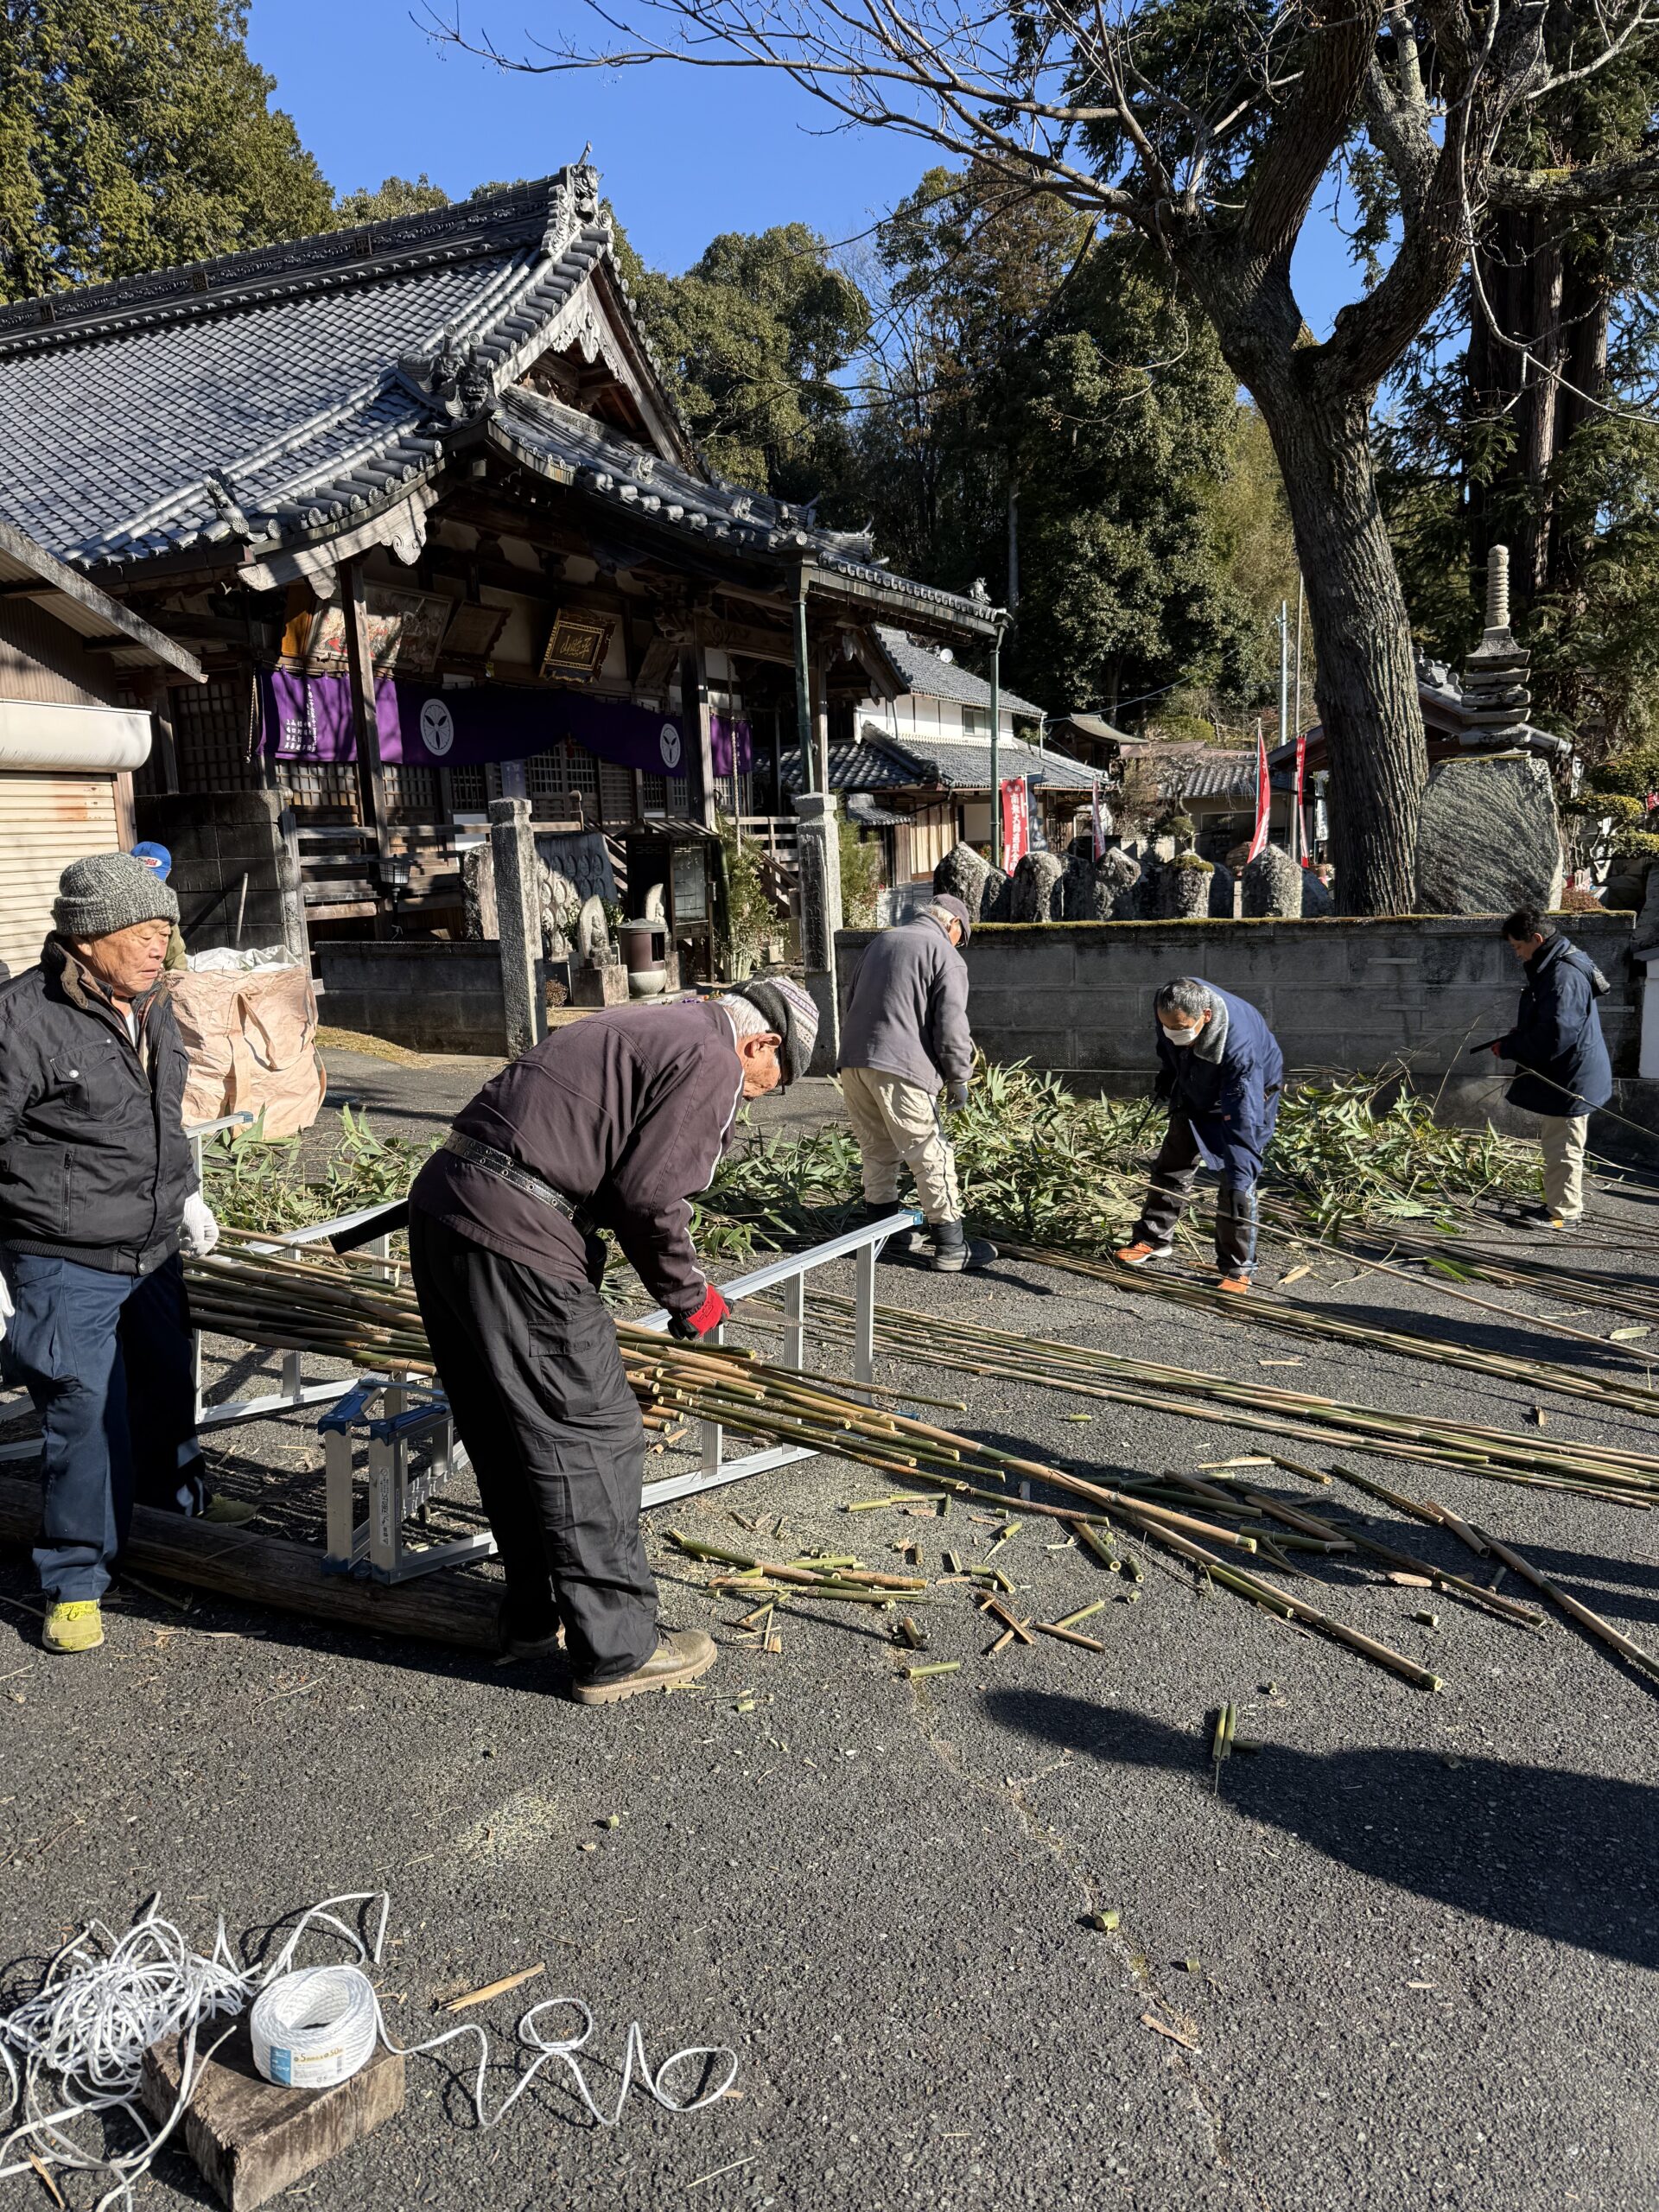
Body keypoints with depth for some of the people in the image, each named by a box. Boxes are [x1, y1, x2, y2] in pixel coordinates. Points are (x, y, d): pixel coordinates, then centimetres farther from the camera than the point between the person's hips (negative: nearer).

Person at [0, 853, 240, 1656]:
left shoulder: (150, 1008, 6)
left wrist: (187, 1194, 22)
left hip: (152, 1253, 8)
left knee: (165, 1380, 22)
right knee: (86, 1416, -3)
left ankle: (175, 1491, 49)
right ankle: (76, 1582, 16)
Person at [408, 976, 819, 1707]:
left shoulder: (639, 1029, 24)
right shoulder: (711, 1063, -4)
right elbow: (646, 1194, -13)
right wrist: (689, 1298, 2)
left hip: (440, 1198, 10)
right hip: (512, 1234, -10)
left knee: (505, 1431, 19)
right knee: (592, 1435, 0)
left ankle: (535, 1613, 34)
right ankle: (615, 1651, 10)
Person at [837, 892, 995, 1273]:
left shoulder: (880, 941, 22)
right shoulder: (946, 955, 0)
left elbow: (851, 1003, 27)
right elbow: (950, 1025, -8)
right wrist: (958, 1078, 1)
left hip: (852, 1063, 7)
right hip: (900, 1069, -7)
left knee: (877, 1153, 17)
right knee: (932, 1156, 0)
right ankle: (951, 1247, 3)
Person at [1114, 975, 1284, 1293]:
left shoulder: (1239, 1046, -44)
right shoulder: (1171, 1009, -28)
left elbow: (1242, 1118, -46)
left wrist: (1240, 1181, -49)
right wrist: (1166, 1076, 13)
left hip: (1248, 1096, -6)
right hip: (1195, 1094, 6)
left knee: (1236, 1183, -13)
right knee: (1171, 1166, 12)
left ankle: (1237, 1269, -2)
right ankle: (1153, 1239, 28)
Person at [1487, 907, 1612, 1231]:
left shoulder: (1563, 976, -25)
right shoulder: (1552, 966, 10)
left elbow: (1554, 1036, -28)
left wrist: (1509, 1047, -17)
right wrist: (1520, 1033, 7)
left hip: (1570, 1079, -11)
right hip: (1564, 1076, 11)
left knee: (1562, 1147, -1)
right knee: (1555, 1143, 20)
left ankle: (1564, 1213, 9)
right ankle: (1559, 1204, 31)